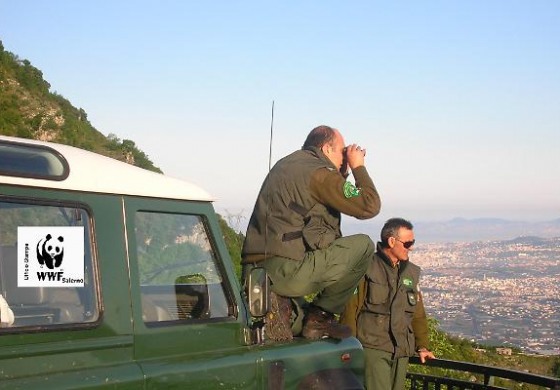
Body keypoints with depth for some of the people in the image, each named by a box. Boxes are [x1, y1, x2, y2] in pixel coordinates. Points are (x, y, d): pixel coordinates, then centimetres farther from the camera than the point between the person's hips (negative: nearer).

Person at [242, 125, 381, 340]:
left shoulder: (285, 164, 22)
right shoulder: (320, 173, -6)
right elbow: (370, 206, -6)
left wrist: (343, 172, 27)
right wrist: (358, 167, 7)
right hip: (287, 271, -9)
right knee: (363, 245, 3)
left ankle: (276, 302, 8)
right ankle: (320, 316, 3)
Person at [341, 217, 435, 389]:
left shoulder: (411, 272, 14)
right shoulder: (367, 269, -6)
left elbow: (418, 313, 19)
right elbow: (350, 310, -7)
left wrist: (422, 346, 10)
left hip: (402, 352, 6)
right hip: (373, 349, -6)